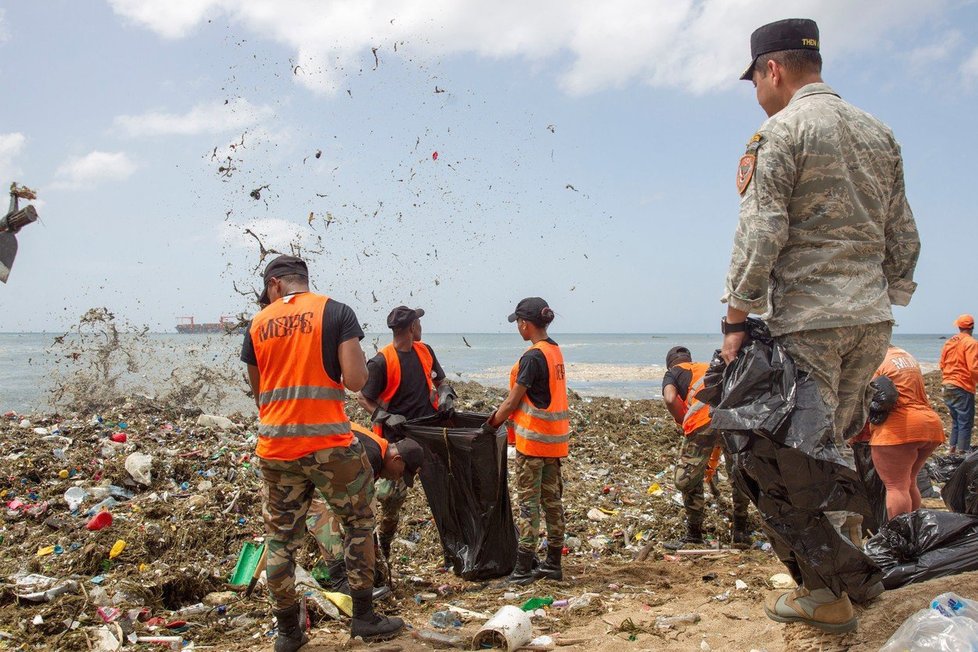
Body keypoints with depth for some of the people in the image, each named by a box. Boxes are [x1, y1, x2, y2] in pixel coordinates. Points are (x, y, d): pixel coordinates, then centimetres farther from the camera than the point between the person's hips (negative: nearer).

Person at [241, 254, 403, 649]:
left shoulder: (258, 324, 8)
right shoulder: (336, 312, -3)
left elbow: (258, 393, 14)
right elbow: (356, 381, -11)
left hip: (274, 447, 3)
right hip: (329, 443, -3)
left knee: (281, 538, 13)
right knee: (358, 523, 15)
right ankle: (364, 617, 18)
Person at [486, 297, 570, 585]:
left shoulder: (532, 357, -18)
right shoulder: (555, 351, 10)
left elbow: (513, 401, -13)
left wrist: (491, 425, 1)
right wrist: (500, 413, 12)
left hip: (533, 438, -9)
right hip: (555, 437, 9)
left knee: (528, 501, -2)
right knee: (551, 498, 13)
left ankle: (524, 568, 3)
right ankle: (553, 563, 20)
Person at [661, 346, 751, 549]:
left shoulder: (672, 373, 25)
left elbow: (671, 399, 0)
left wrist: (685, 424, 15)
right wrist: (713, 458, 45)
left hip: (704, 419, -5)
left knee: (688, 479, 10)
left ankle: (694, 536, 18)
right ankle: (741, 534, 32)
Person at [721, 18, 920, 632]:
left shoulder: (782, 131, -7)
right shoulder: (878, 132, 15)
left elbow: (760, 236, -14)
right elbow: (905, 239, 16)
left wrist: (736, 319, -11)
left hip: (808, 321, -7)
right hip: (872, 321, 7)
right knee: (838, 447, 18)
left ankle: (825, 595, 7)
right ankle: (854, 570, 25)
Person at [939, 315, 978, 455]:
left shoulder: (949, 342, 10)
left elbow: (942, 365, 14)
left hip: (948, 387, 7)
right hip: (963, 388, -7)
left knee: (956, 421, 17)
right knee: (966, 422, -2)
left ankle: (953, 449, 20)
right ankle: (962, 452, -4)